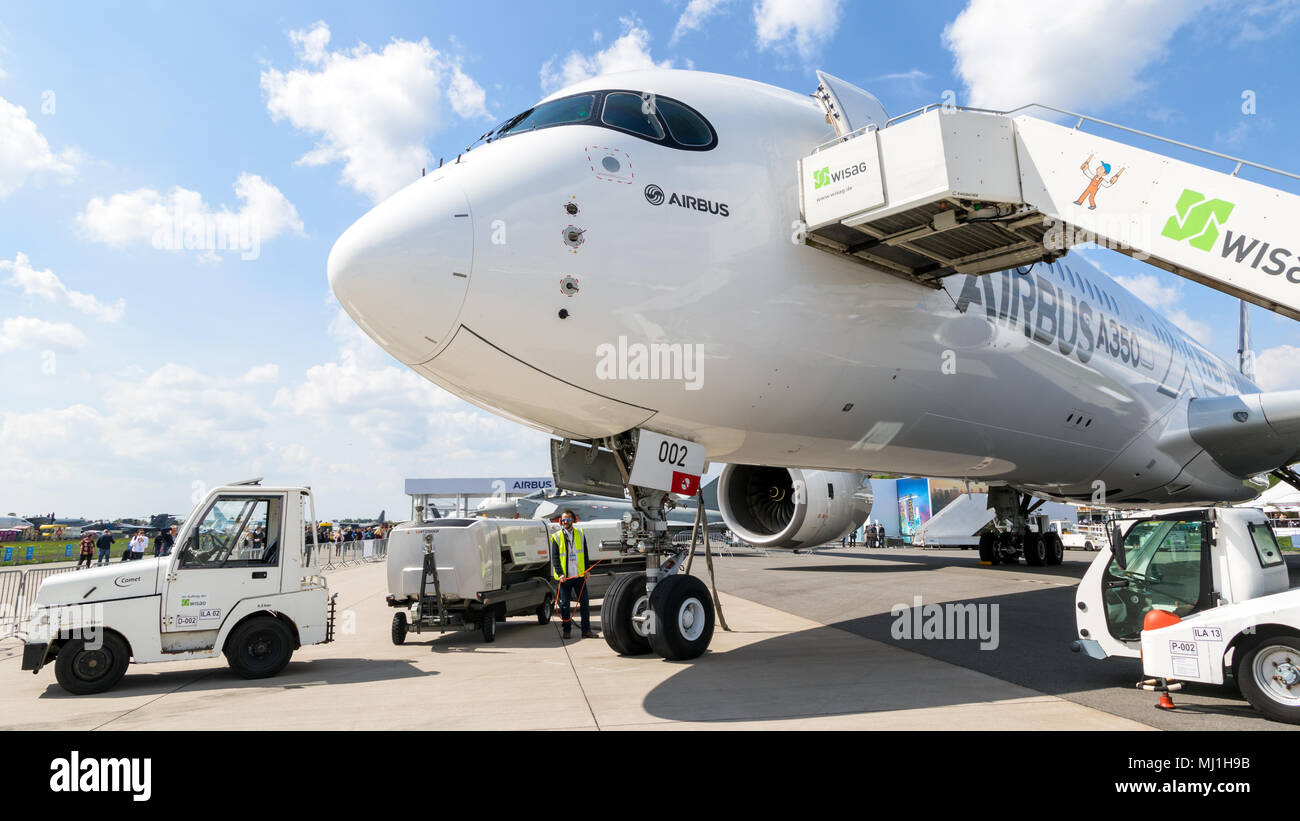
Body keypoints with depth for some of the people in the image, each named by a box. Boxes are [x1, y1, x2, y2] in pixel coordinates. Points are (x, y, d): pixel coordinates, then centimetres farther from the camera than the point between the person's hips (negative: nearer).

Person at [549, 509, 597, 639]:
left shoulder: (580, 534, 8)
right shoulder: (556, 537, -1)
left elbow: (585, 554, 12)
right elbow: (554, 558, -3)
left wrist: (586, 571, 4)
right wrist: (560, 574, -13)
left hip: (579, 575, 2)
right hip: (564, 577, -2)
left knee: (585, 602, 3)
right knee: (564, 604, 3)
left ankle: (586, 630, 10)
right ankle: (566, 630, 16)